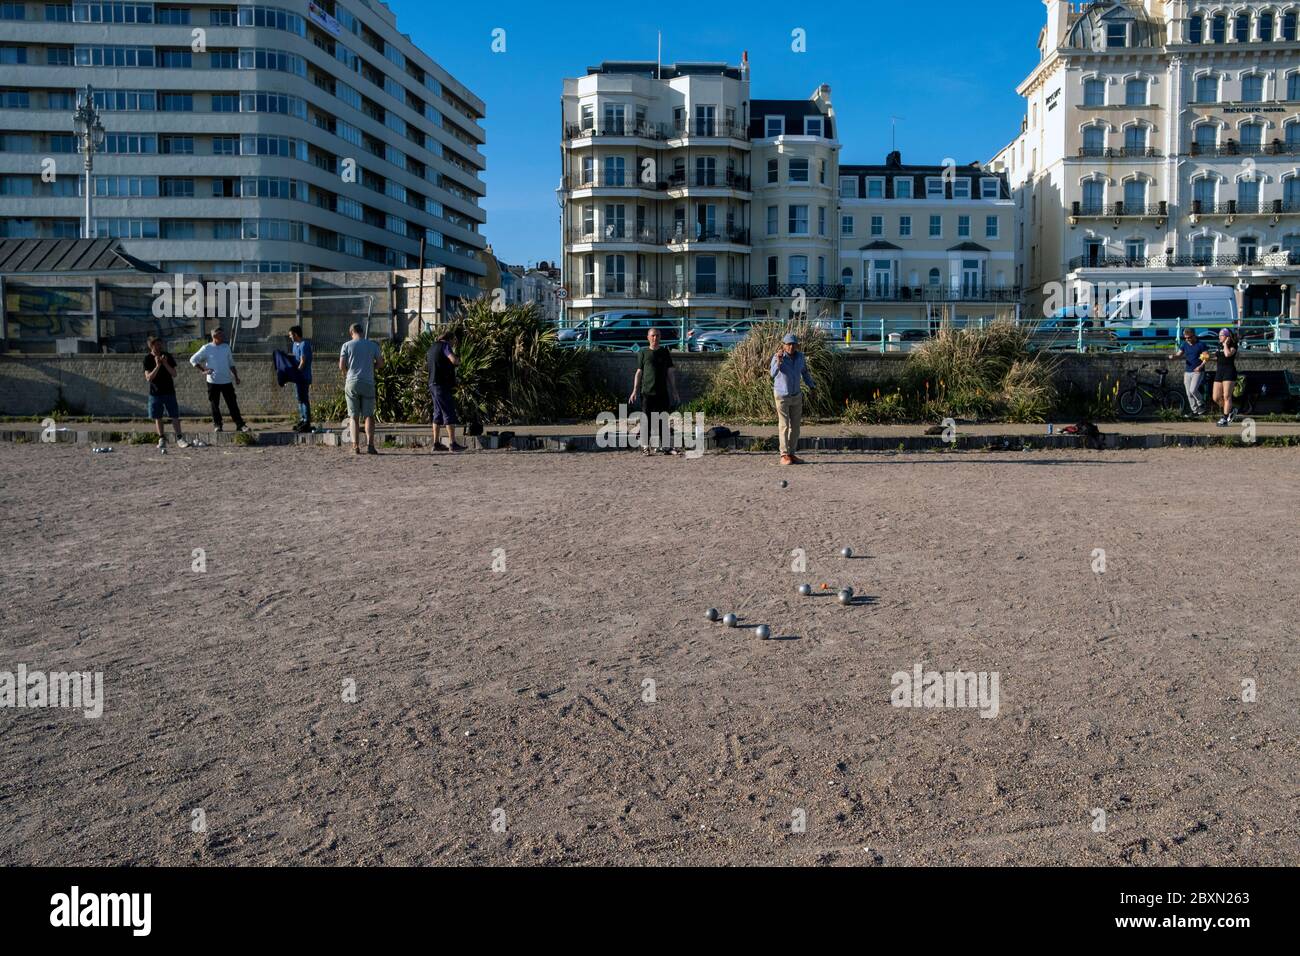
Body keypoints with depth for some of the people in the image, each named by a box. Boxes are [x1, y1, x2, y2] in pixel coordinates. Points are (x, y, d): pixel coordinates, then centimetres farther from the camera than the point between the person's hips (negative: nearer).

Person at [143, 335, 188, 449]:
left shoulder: (168, 356, 1)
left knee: (175, 416, -4)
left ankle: (179, 438, -4)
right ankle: (162, 439, 15)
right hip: (155, 393, 0)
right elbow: (148, 378, -11)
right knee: (158, 417, 6)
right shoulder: (148, 359, -4)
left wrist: (165, 364, -17)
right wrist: (157, 366, -22)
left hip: (169, 391, 0)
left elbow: (174, 374, -2)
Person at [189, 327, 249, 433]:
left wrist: (236, 376, 12)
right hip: (213, 382, -2)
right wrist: (203, 370, -8)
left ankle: (240, 425, -1)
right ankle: (217, 425, 13)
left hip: (227, 381, 3)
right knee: (215, 405, 4)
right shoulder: (207, 348, -4)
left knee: (233, 404, 0)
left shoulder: (226, 347, 8)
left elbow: (231, 363, 17)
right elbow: (193, 360, 0)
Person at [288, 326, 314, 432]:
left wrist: (296, 372, -19)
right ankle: (302, 420, 20)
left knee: (304, 399, -9)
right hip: (298, 376, 10)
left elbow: (303, 362, -20)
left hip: (304, 376, -10)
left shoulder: (304, 345, -16)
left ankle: (307, 423, -7)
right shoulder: (295, 344, 14)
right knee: (300, 399, 13)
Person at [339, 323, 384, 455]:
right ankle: (370, 444, -6)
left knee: (354, 416, 6)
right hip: (368, 383, 0)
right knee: (369, 415, 5)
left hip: (352, 383, 0)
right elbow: (380, 364, 5)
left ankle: (355, 445, 2)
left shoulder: (347, 345, 1)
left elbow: (341, 367, -2)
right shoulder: (373, 345, 4)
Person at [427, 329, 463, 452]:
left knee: (438, 414, 12)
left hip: (433, 383, 9)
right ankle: (452, 443, -10)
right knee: (449, 414, -8)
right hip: (443, 385, -9)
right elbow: (454, 360, -24)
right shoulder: (445, 346, -9)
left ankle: (436, 443, 13)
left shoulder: (432, 347, 18)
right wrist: (459, 359, -1)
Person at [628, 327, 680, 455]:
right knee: (647, 420, -2)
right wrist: (635, 391, 0)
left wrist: (674, 391, 7)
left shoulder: (665, 352, 10)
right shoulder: (644, 353, 5)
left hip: (662, 392, 2)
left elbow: (670, 372, 11)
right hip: (647, 392, -2)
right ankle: (645, 446, 3)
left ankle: (663, 446, 9)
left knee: (663, 420, 3)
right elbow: (639, 373, 6)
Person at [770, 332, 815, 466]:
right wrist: (779, 360, -48)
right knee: (784, 426, -6)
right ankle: (784, 456, -4)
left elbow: (805, 372, 14)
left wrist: (812, 387, 11)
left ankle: (792, 454, 15)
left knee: (795, 426, 7)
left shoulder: (800, 357, -2)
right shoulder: (777, 357, -16)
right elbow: (773, 373, -34)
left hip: (797, 395, 5)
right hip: (782, 396, -5)